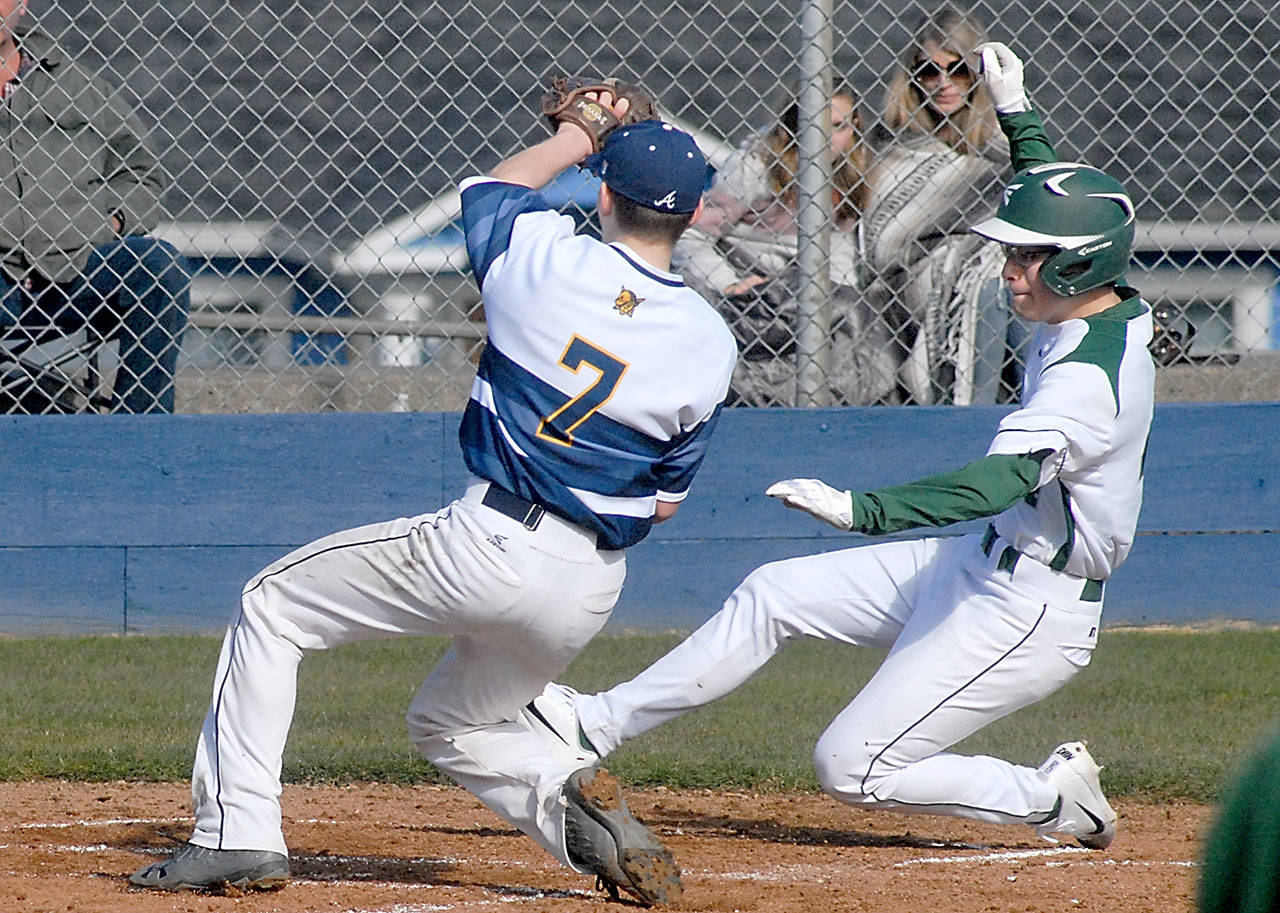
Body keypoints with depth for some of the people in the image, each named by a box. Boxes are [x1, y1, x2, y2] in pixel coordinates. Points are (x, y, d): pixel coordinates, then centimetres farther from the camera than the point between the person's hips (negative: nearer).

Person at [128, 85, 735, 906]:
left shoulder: (548, 260, -8)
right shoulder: (710, 344, -2)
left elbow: (494, 186, 17)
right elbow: (665, 499, 9)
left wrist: (580, 135, 34)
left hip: (485, 545, -4)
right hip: (592, 589, 4)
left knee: (273, 608, 14)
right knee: (454, 723, 29)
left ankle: (239, 831, 5)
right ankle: (574, 799, 0)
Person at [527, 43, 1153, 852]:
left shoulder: (1088, 378, -29)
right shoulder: (1114, 313, 0)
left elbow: (997, 481, -43)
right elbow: (1061, 203, 21)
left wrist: (861, 509, -52)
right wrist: (1017, 113, 26)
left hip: (1026, 615, -10)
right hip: (981, 566, 10)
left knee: (852, 770, -6)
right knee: (775, 595, 11)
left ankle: (1054, 797, 7)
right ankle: (599, 725, 20)